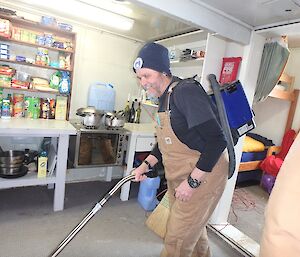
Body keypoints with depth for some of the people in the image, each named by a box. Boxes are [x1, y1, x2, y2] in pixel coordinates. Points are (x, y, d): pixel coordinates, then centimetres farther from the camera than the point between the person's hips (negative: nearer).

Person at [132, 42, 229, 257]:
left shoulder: (186, 91, -22)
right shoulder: (164, 98, 8)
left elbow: (217, 140, -26)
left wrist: (192, 182, -22)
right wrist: (147, 164, 5)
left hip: (203, 176, -9)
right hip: (179, 176, 9)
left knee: (177, 238, 6)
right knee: (192, 228, 26)